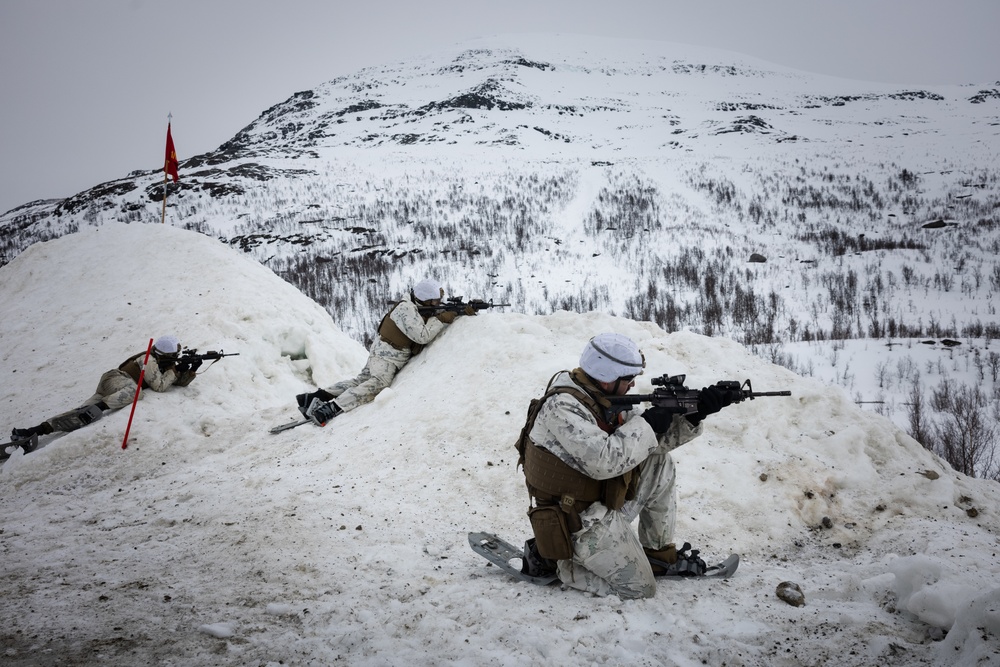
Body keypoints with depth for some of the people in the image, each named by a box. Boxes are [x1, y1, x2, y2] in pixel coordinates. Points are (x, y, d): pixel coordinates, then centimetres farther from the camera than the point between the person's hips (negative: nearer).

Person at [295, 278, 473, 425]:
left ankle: (315, 398, 3)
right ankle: (330, 409, -34)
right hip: (386, 354, -10)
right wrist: (441, 319, -17)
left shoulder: (424, 309, 9)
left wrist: (463, 312, -1)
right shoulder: (406, 309, -18)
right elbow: (423, 336, -25)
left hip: (393, 356, 10)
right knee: (378, 384, -26)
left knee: (362, 380, 6)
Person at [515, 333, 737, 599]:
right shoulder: (562, 407, -25)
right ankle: (554, 559, 5)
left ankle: (659, 554, 17)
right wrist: (646, 424, -22)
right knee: (640, 589, -4)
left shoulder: (605, 398, 3)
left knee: (660, 465, 9)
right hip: (580, 522, -9)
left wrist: (694, 415, -5)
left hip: (605, 503, 9)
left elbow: (652, 441, 9)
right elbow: (604, 462, -35)